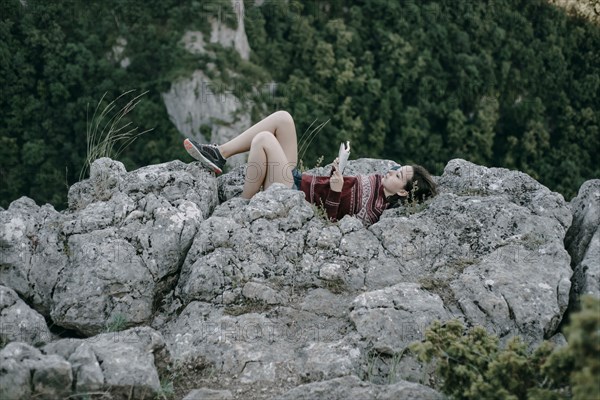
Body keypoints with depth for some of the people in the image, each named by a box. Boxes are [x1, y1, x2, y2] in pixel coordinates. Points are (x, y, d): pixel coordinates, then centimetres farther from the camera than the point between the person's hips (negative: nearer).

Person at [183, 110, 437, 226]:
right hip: (297, 179, 9)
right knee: (282, 118, 0)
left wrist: (335, 192, -33)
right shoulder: (379, 183, 5)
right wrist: (337, 171, -1)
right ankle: (219, 155, 3)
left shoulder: (373, 210, -22)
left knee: (263, 139, -23)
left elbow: (332, 224, -26)